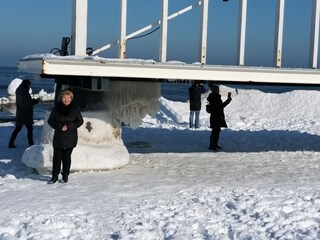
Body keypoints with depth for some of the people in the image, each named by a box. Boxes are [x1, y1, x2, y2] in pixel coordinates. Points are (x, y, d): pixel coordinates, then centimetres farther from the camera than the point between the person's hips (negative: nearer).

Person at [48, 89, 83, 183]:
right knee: (57, 156, 1)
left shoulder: (75, 109, 0)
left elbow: (80, 121, 1)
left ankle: (65, 176, 17)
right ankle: (55, 176, 10)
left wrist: (69, 126, -13)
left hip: (70, 137, 0)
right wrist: (59, 127, -14)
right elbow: (50, 121, 3)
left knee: (67, 156, 6)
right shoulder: (56, 109, 0)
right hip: (58, 137, 0)